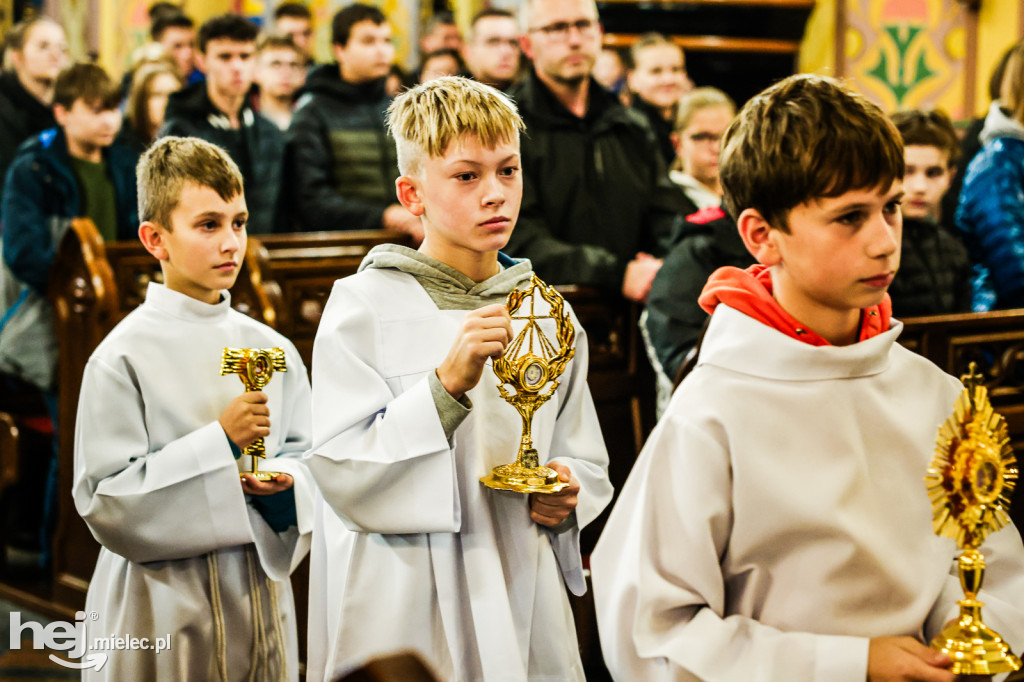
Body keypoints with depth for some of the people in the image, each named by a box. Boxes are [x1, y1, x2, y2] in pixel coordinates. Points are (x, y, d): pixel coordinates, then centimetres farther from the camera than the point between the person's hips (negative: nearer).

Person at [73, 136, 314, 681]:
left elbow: (307, 457, 10)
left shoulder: (273, 350, 5)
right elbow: (103, 501, -14)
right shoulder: (123, 356, -10)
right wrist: (218, 442, -19)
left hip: (259, 596, 4)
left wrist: (286, 486, -12)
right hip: (163, 609, -4)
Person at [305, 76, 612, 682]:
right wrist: (448, 383, -24)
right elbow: (342, 474, -14)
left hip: (523, 607, 4)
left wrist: (565, 498, -6)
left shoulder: (547, 314, 9)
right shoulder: (365, 305, -5)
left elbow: (584, 458, 16)